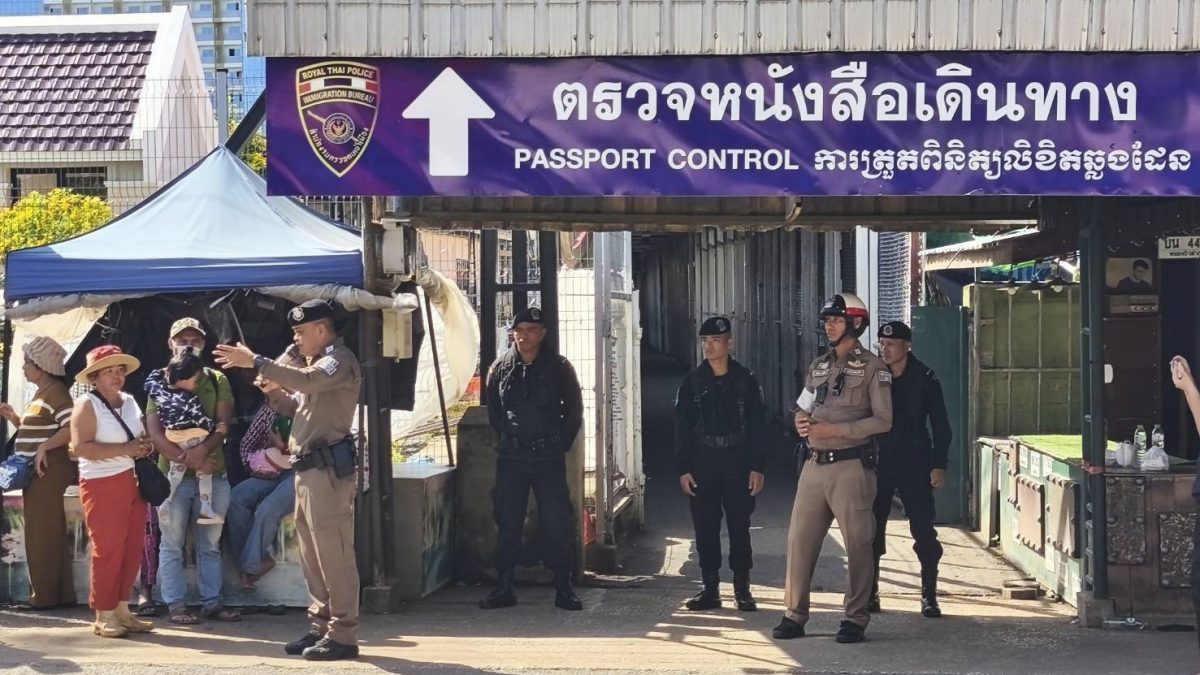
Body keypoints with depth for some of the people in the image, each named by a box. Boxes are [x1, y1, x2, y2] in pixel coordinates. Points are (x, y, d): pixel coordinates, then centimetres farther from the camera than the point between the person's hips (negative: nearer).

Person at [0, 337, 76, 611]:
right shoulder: (42, 393, 17)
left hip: (47, 471, -10)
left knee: (41, 533, -6)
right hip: (37, 472, 10)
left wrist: (44, 447, -24)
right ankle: (60, 594, 15)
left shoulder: (56, 391, -13)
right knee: (49, 534, 11)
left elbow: (73, 429, -23)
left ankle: (43, 596, -1)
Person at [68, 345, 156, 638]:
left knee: (132, 548, 8)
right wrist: (124, 449, -23)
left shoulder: (130, 402, 13)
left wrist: (146, 446, 3)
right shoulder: (87, 404, -9)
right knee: (108, 550, -3)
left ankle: (121, 609, 18)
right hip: (102, 485, -7)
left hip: (133, 481, 7)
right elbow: (80, 447, -20)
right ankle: (104, 615, 7)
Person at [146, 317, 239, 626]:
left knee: (210, 544, 8)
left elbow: (224, 423, -2)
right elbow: (155, 433, -6)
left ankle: (212, 602, 15)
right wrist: (189, 460, -14)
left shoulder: (217, 380, 8)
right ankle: (176, 605, 7)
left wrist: (204, 449, -20)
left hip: (214, 472, 2)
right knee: (172, 545, 1)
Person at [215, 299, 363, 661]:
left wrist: (255, 362, -28)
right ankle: (321, 627, 21)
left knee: (334, 555, -9)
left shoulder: (340, 360, -9)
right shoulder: (320, 363, 23)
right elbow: (301, 407, 27)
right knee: (313, 557, 14)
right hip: (308, 469, 11)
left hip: (327, 469, -11)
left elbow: (305, 380, -29)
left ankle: (344, 635, -7)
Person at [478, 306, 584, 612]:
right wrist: (507, 439, 9)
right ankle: (503, 588, 12)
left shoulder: (558, 367, 0)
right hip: (511, 460, 2)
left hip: (549, 459, -2)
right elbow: (493, 411, 15)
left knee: (556, 523, -1)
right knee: (507, 523, 5)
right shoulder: (500, 368, 5)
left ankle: (563, 588, 6)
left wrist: (561, 444, 2)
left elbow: (574, 409, 6)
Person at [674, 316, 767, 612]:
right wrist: (683, 468, -3)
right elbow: (682, 428, 3)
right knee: (705, 529, 3)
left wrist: (757, 467, -6)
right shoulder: (692, 382, 4)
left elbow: (758, 426, 0)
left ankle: (742, 589, 12)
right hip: (703, 465, 1)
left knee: (739, 528, 3)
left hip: (738, 465, -1)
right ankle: (710, 589, 12)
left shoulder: (746, 380, 1)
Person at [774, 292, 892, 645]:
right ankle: (794, 615, 13)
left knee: (857, 543, 1)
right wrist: (801, 421, 0)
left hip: (851, 466, -6)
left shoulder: (873, 368, -3)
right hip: (815, 466, 6)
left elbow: (883, 420, -10)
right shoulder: (818, 366, 16)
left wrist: (835, 430, -16)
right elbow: (803, 407, 24)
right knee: (800, 539, 5)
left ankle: (856, 619, 11)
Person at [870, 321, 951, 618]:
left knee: (923, 530, -1)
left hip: (914, 463, -2)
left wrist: (939, 465, -7)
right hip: (878, 461, 2)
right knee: (871, 529, 1)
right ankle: (869, 594, 10)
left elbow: (940, 425, 0)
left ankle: (929, 596, 7)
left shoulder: (925, 378, -1)